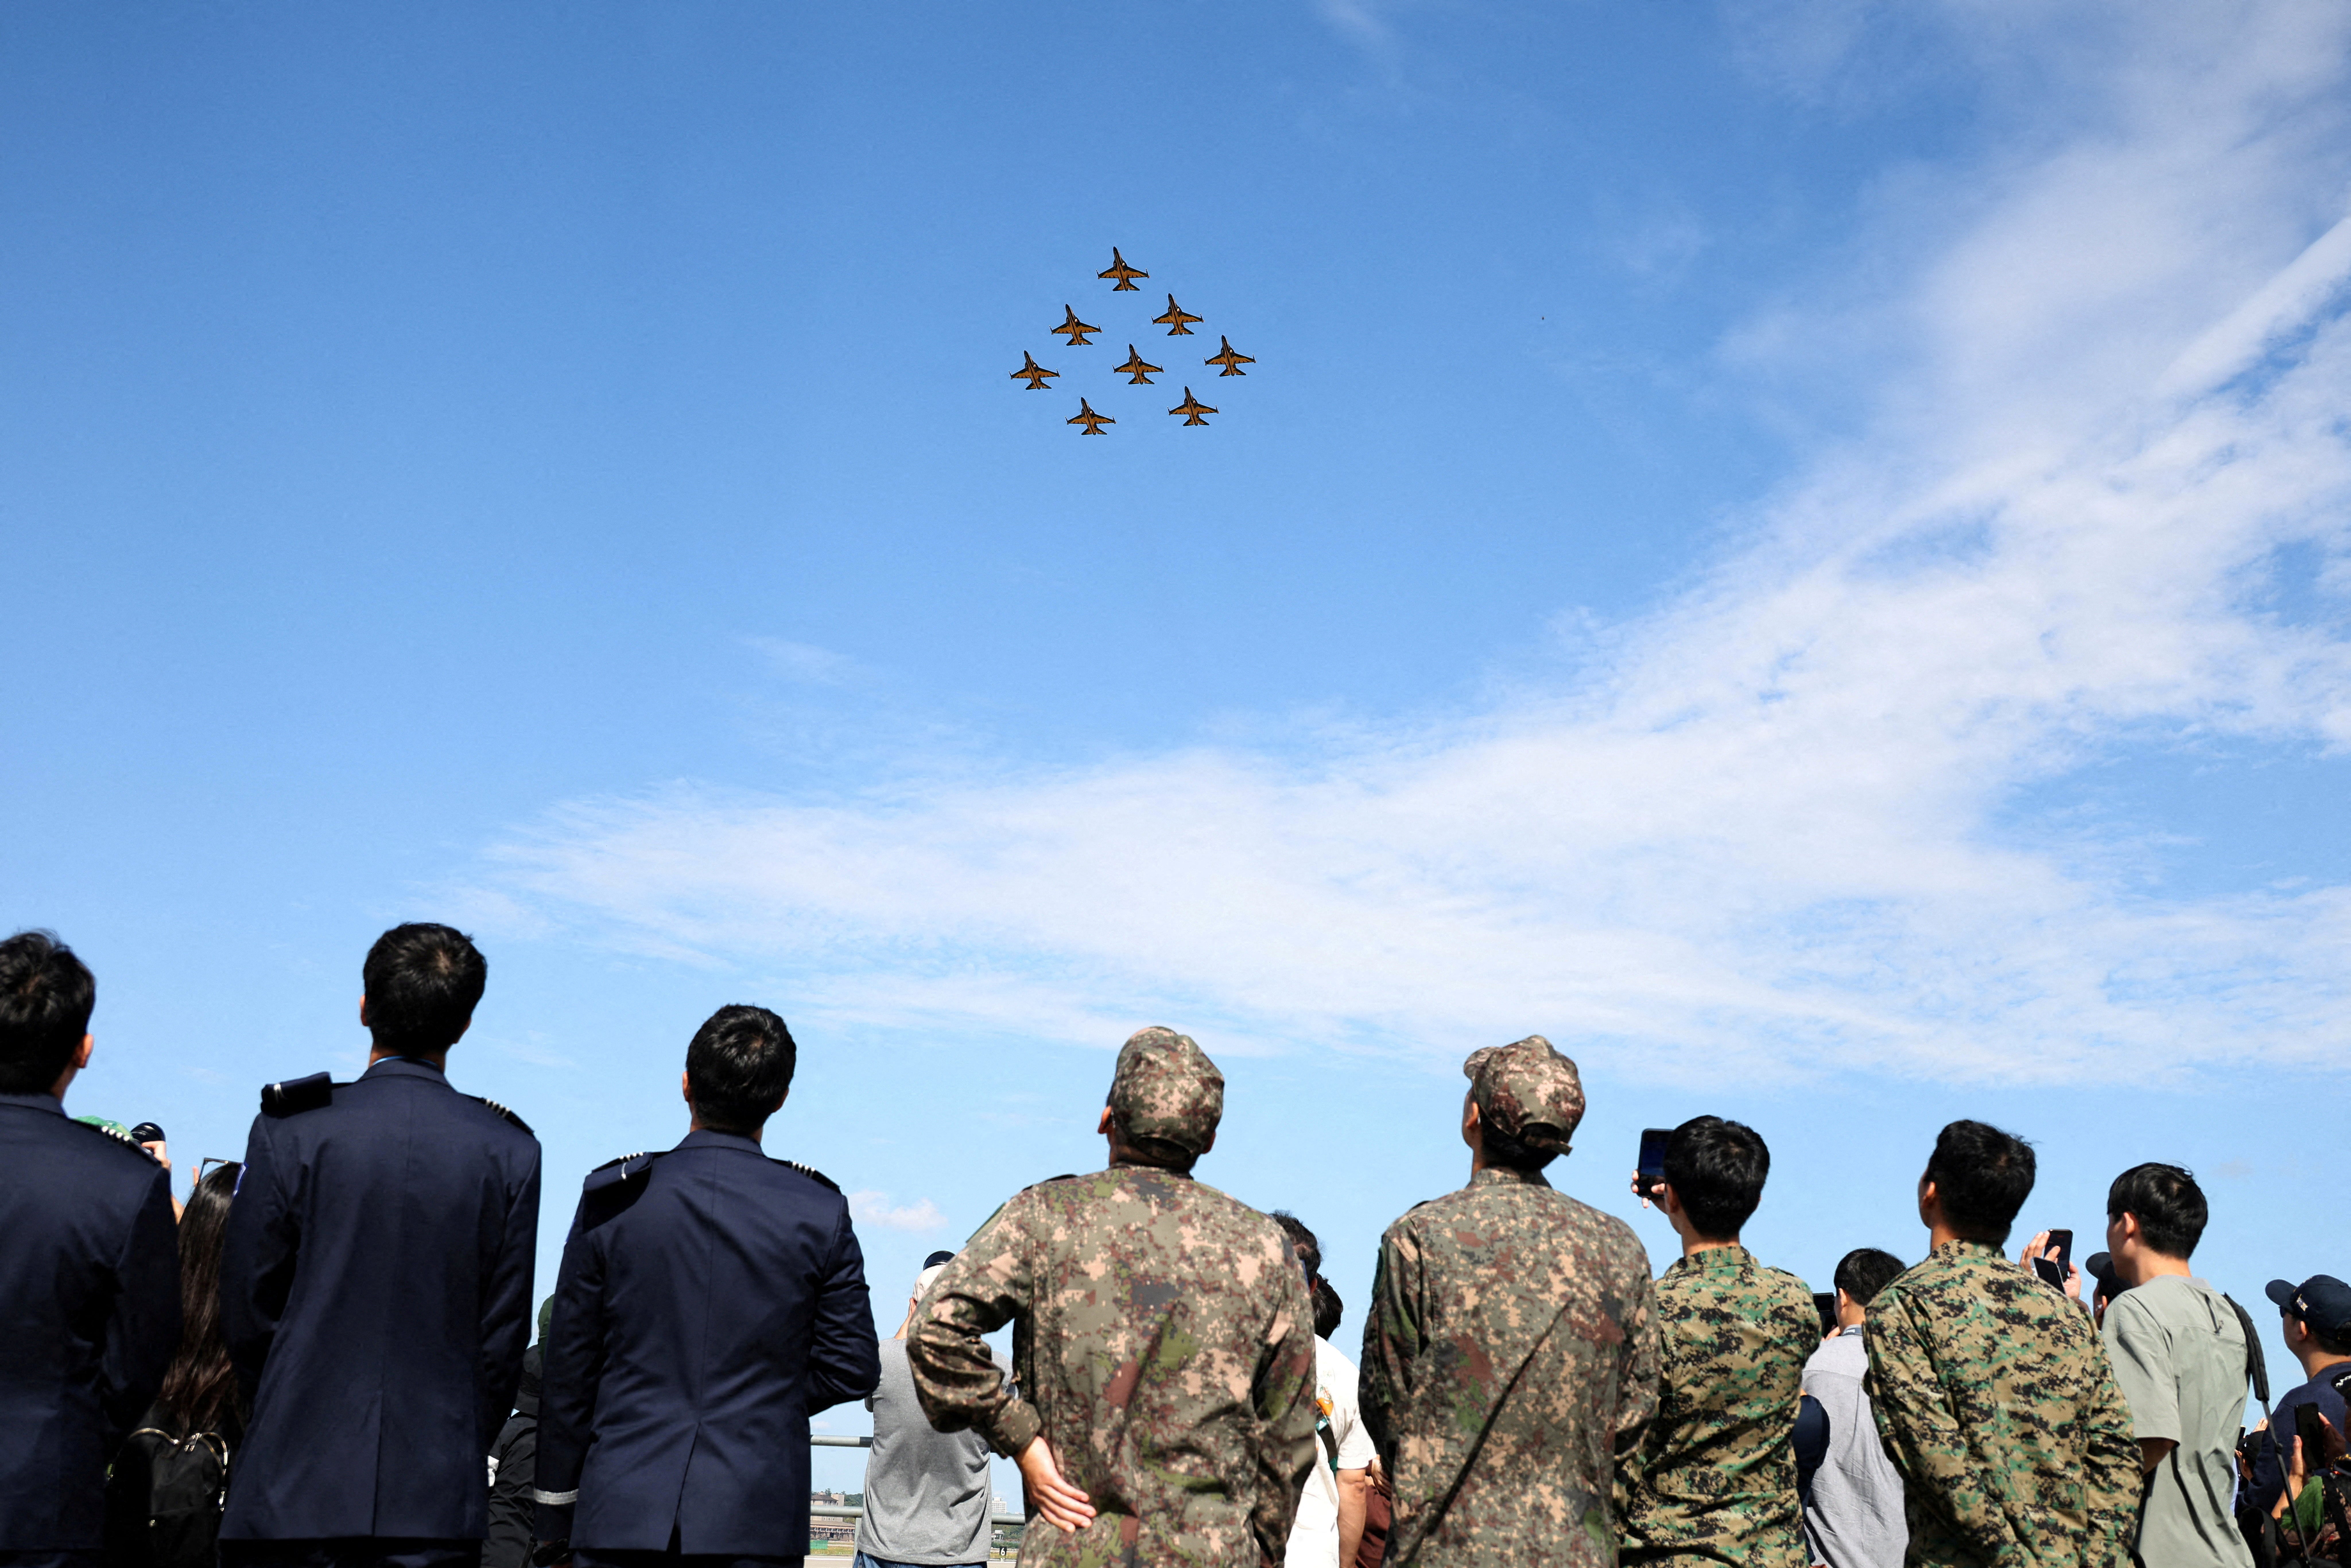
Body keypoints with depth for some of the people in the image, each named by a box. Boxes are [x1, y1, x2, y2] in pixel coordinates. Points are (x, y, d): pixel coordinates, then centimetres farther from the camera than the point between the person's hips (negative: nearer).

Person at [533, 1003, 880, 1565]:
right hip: (760, 1520, 0)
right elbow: (851, 1370, 3)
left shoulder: (613, 1199, 0)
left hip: (621, 1516, 0)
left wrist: (556, 1521, 12)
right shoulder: (821, 1213, -1)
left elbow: (568, 1370, 4)